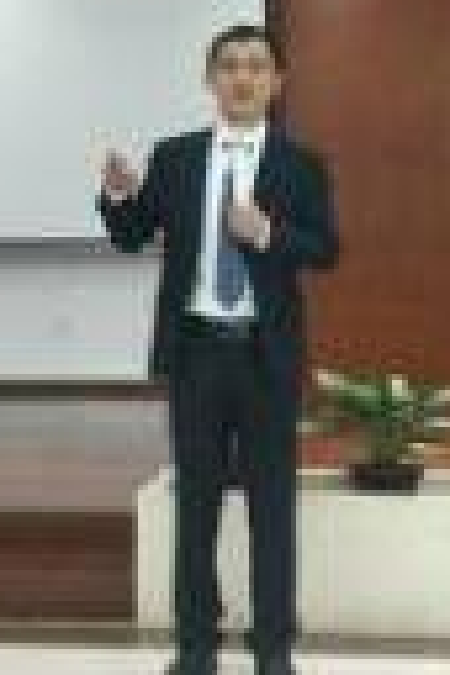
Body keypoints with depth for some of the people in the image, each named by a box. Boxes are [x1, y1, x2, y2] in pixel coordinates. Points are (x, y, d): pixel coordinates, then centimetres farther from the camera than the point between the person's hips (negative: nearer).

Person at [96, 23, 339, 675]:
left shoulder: (301, 163, 0)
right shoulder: (174, 156, 5)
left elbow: (327, 251, -5)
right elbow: (131, 237, 4)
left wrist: (267, 233, -21)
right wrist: (119, 194, -16)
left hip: (266, 352, -1)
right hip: (195, 347, 2)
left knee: (272, 503, 4)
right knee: (195, 500, 9)